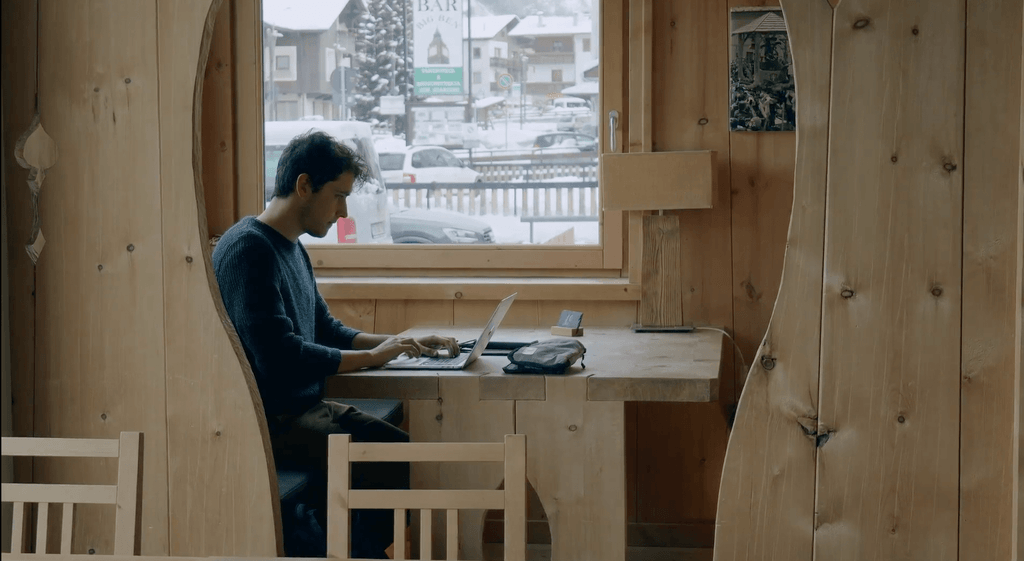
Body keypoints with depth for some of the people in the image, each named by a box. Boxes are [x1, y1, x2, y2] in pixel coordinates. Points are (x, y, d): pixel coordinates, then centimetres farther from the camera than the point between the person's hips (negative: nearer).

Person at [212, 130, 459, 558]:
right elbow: (280, 356, -26)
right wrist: (373, 356, -16)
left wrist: (407, 344, 10)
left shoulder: (292, 248, 14)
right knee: (389, 470, -18)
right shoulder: (248, 249, -17)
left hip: (305, 406, 10)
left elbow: (326, 330, 22)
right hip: (268, 421, -10)